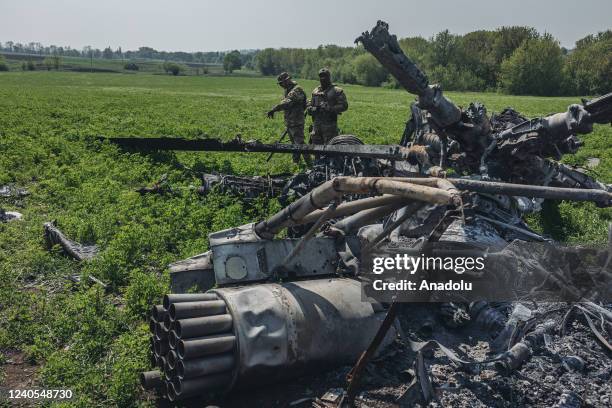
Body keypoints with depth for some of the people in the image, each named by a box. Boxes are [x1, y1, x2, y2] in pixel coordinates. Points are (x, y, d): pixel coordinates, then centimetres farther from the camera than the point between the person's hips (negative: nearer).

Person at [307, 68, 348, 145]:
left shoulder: (337, 91, -1)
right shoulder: (315, 91, 14)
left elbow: (344, 105, -10)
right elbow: (309, 106, 17)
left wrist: (330, 109, -22)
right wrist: (312, 109, -7)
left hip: (330, 126, -5)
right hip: (316, 125, 5)